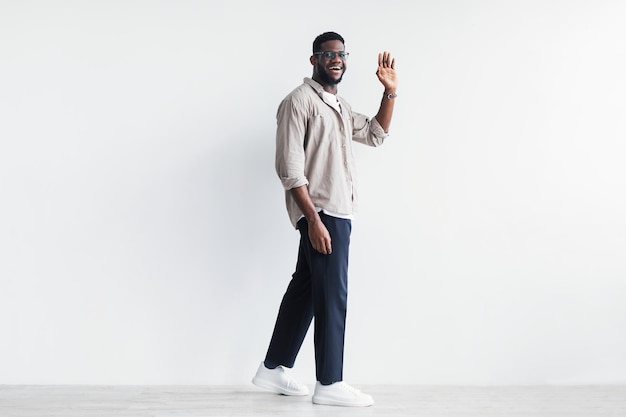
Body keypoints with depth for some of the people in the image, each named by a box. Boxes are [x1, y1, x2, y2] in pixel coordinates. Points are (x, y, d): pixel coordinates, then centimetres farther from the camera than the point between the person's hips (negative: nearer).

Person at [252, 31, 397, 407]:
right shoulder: (299, 101, -11)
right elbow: (290, 167, -17)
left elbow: (376, 135, 25)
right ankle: (330, 384, 1)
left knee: (305, 289, 13)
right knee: (332, 296, -7)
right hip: (321, 213, -9)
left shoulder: (339, 105, 17)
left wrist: (390, 92, 12)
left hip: (337, 212, 9)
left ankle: (273, 368, 22)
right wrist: (313, 219, -23)